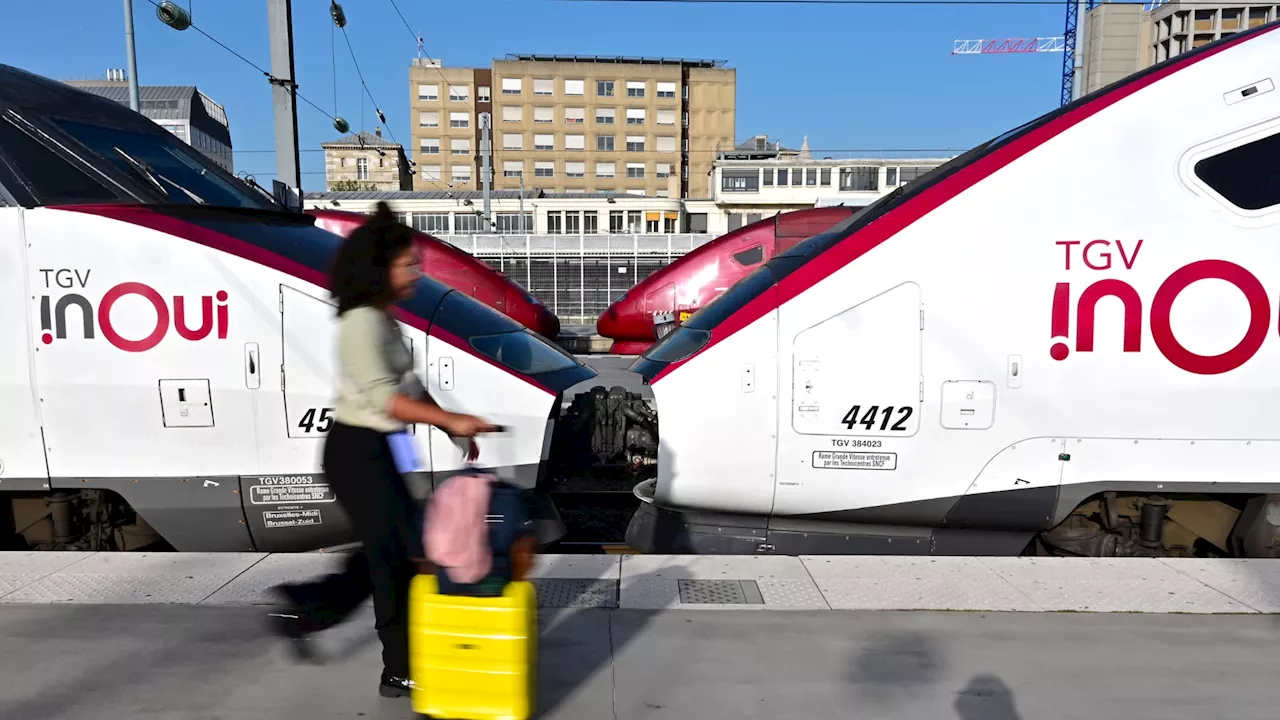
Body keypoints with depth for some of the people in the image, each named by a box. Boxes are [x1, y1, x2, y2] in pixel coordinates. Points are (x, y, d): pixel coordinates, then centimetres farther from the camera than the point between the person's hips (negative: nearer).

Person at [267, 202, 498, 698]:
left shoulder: (384, 321, 11)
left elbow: (411, 386, 15)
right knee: (396, 553, 0)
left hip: (373, 451, 10)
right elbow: (382, 397, -27)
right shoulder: (362, 323, -18)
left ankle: (305, 610, 30)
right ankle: (400, 671, 16)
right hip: (357, 451, -9)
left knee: (390, 549, 17)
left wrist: (452, 429, 8)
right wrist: (449, 419, -28)